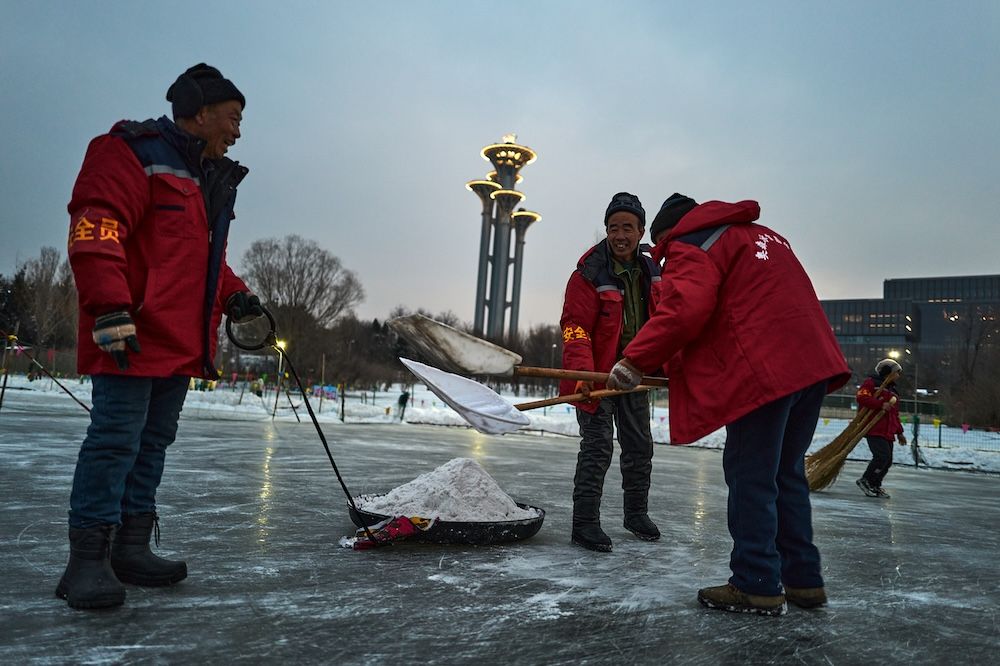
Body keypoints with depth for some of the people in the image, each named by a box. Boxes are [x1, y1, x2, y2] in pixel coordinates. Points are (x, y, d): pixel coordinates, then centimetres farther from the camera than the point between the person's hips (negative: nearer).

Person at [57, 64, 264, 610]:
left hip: (182, 341, 9)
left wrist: (234, 295, 12)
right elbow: (95, 231, -17)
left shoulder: (211, 178, 22)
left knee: (154, 442, 11)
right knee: (116, 440, -7)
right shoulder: (132, 153, -7)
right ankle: (87, 560, 2)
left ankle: (131, 549, 20)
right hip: (132, 337, -9)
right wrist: (110, 309, -26)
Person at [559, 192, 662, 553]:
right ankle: (585, 523, 2)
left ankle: (636, 513, 32)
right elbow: (575, 327, -22)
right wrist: (582, 373, -33)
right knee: (597, 447, -9)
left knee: (639, 446, 15)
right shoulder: (590, 272, -16)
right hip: (596, 375, -7)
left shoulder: (650, 271, 5)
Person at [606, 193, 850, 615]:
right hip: (812, 363, 9)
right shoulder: (762, 236, 27)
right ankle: (803, 580, 21)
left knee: (750, 477, 0)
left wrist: (635, 361, -9)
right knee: (786, 475, 16)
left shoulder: (692, 249, 0)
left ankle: (757, 586, 5)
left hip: (765, 372, -9)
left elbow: (682, 311, -16)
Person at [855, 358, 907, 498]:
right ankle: (865, 481, -5)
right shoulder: (871, 383, -1)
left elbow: (895, 414, 29)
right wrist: (881, 405, -22)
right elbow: (861, 397, -17)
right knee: (882, 456, -19)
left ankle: (874, 486, 16)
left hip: (888, 432, 9)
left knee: (887, 461, 5)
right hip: (873, 429, -9)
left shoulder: (893, 391, 24)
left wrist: (899, 432, 26)